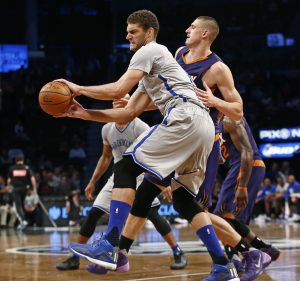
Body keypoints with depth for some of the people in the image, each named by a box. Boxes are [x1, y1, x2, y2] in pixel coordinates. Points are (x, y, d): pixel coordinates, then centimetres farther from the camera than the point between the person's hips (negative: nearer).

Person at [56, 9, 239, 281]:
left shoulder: (150, 51, 4)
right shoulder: (150, 74, 33)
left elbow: (117, 91, -7)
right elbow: (129, 113, 28)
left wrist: (78, 89, 6)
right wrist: (84, 113, 22)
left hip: (184, 118, -10)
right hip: (204, 125, 10)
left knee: (126, 167, -8)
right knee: (183, 198, 14)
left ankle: (109, 247, -17)